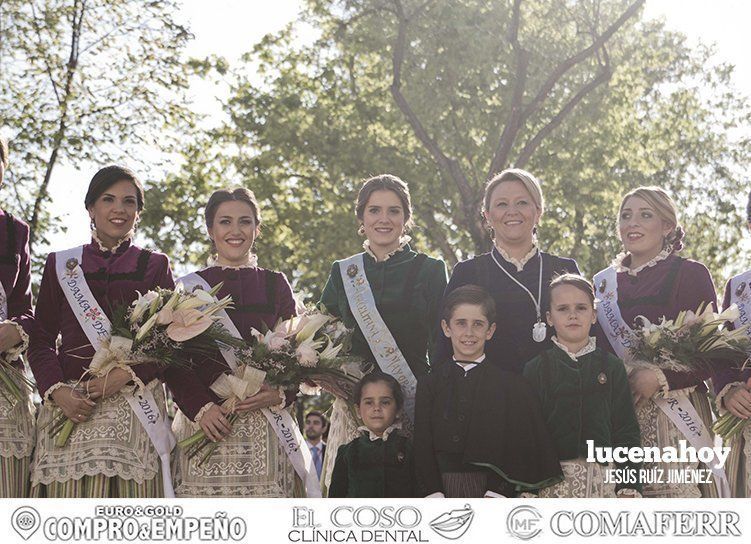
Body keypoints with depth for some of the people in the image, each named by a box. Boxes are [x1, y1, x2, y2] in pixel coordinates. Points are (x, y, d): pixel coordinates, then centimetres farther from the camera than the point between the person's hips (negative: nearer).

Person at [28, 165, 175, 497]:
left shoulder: (155, 266, 13)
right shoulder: (61, 265, 14)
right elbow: (40, 340, 10)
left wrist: (126, 376, -11)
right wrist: (57, 392, -7)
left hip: (135, 403, -1)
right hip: (69, 403, 1)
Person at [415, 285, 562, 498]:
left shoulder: (512, 385, 3)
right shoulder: (429, 384, 8)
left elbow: (517, 450, 0)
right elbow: (423, 448, 5)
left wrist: (495, 495, -11)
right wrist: (434, 494, -7)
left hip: (493, 490, -1)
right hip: (443, 490, 1)